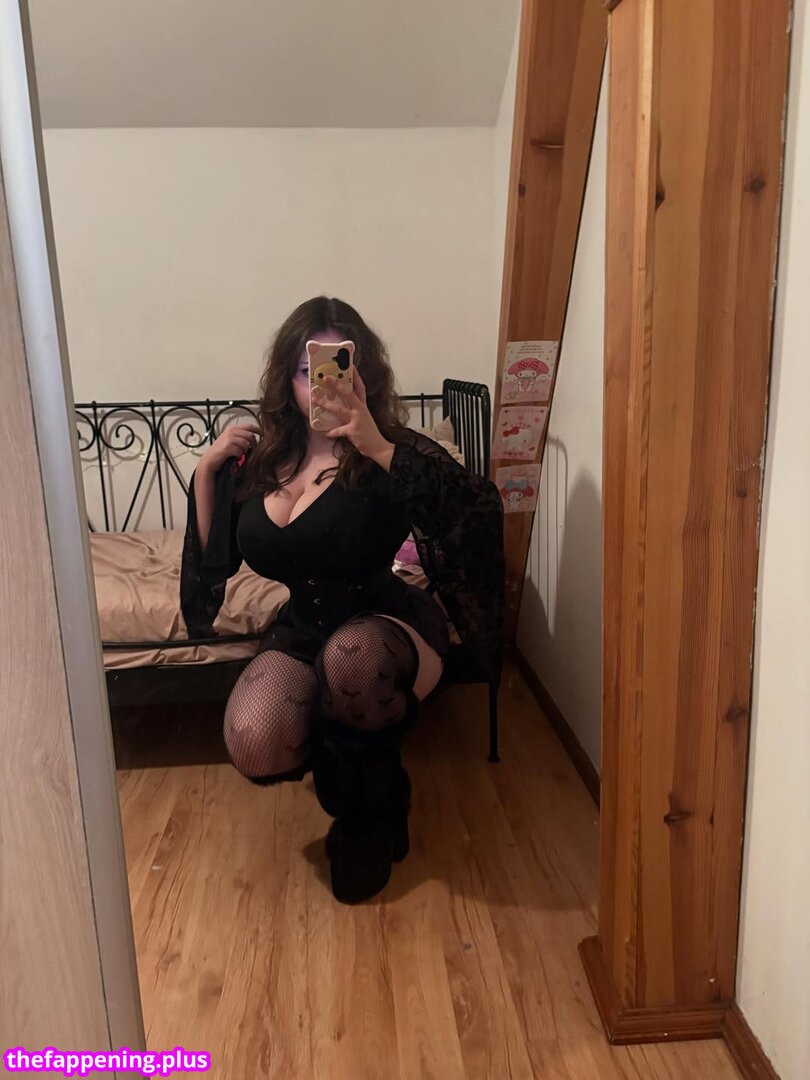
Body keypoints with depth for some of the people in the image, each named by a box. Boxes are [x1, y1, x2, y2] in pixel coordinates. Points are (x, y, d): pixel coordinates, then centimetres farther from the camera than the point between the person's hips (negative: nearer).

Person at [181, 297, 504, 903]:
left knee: (349, 653, -40)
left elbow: (480, 507, -30)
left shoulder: (390, 452, -12)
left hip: (387, 624, -3)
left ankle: (369, 811, -6)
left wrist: (380, 449, -38)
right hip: (303, 629, 4)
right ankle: (358, 780, 11)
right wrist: (206, 471, -4)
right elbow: (215, 559, 9)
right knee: (253, 744, -27)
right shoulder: (263, 457, 1)